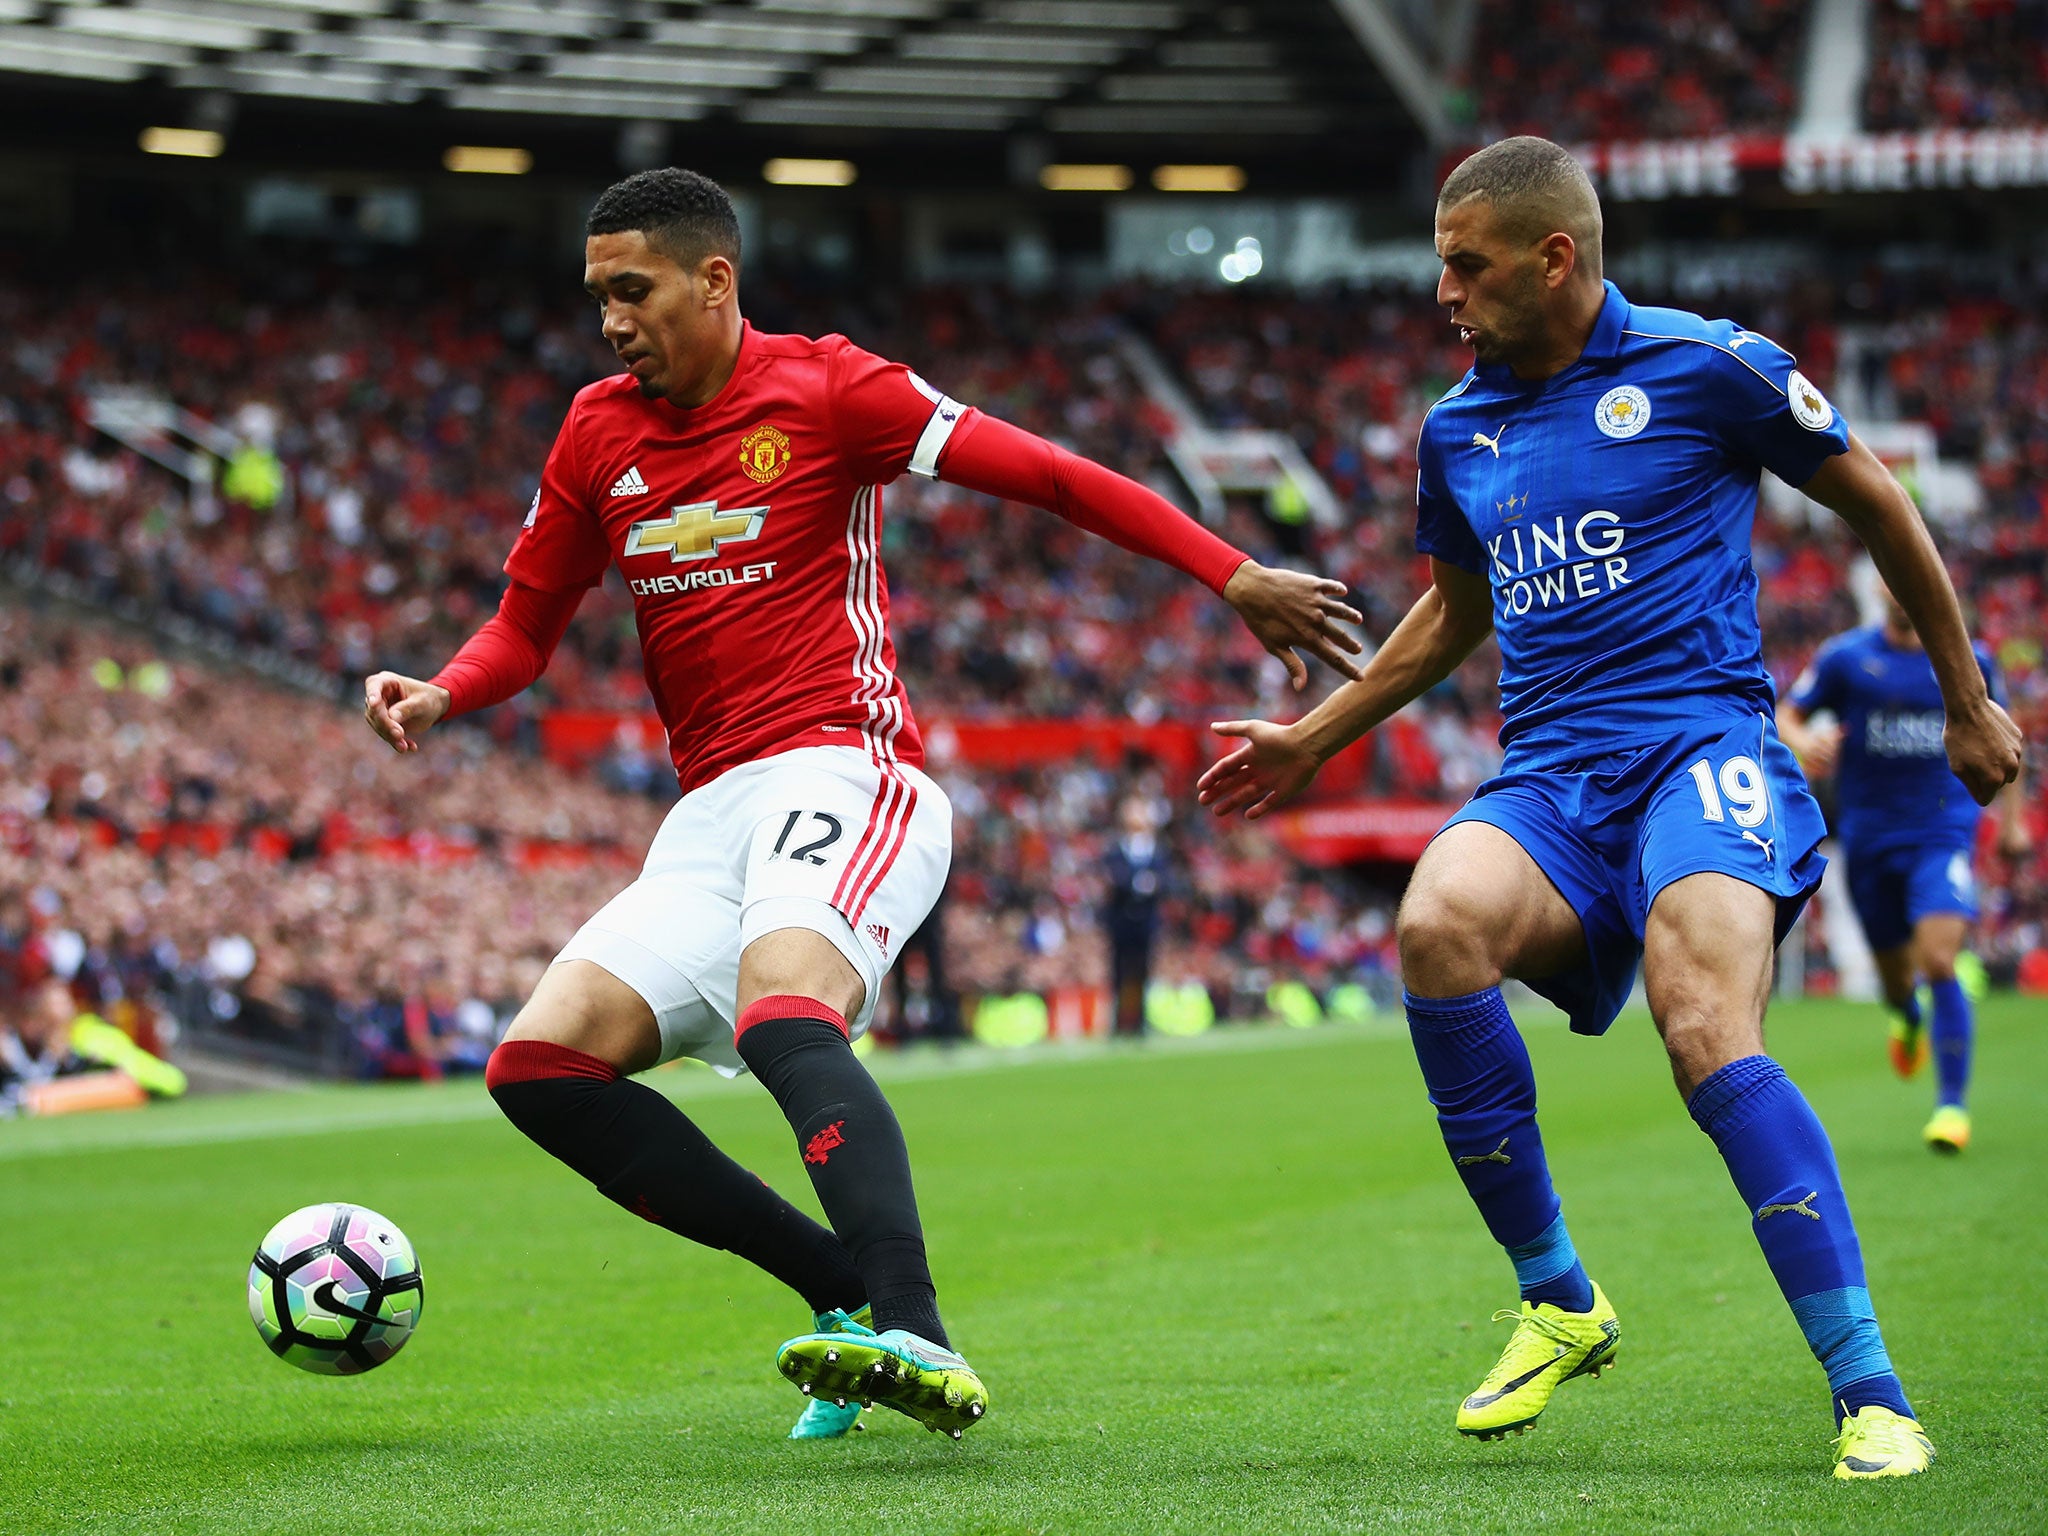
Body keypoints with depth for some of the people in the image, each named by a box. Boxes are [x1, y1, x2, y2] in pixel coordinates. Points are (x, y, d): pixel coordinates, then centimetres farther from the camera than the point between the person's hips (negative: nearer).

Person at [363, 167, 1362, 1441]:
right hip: (711, 815, 7)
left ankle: (918, 1340, -48)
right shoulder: (598, 434, 14)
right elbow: (529, 623, 21)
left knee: (781, 1010, -35)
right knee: (540, 1068, -9)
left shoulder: (823, 387, -2)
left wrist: (1238, 581, -11)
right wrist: (443, 694, -2)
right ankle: (856, 1292, -9)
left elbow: (1045, 475, -4)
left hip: (844, 773, -7)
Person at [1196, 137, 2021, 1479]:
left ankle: (1871, 1395, -26)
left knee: (1708, 1028, -31)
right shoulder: (1459, 427, 16)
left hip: (1703, 749, -4)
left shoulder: (1709, 366, 0)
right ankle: (1559, 1304, -14)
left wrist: (1968, 701, 17)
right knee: (1439, 921, -30)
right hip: (1550, 782, 4)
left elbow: (1877, 505, 12)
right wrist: (1315, 740, 35)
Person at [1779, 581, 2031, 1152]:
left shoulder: (1969, 660, 4)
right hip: (1870, 835, 1)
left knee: (1938, 961, -19)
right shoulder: (1845, 657, 1)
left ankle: (1952, 1103, -12)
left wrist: (2011, 816, 13)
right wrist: (1802, 743, -18)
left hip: (1945, 831, -1)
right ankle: (1907, 1018, 50)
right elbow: (1785, 716, 5)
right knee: (1893, 966, 11)